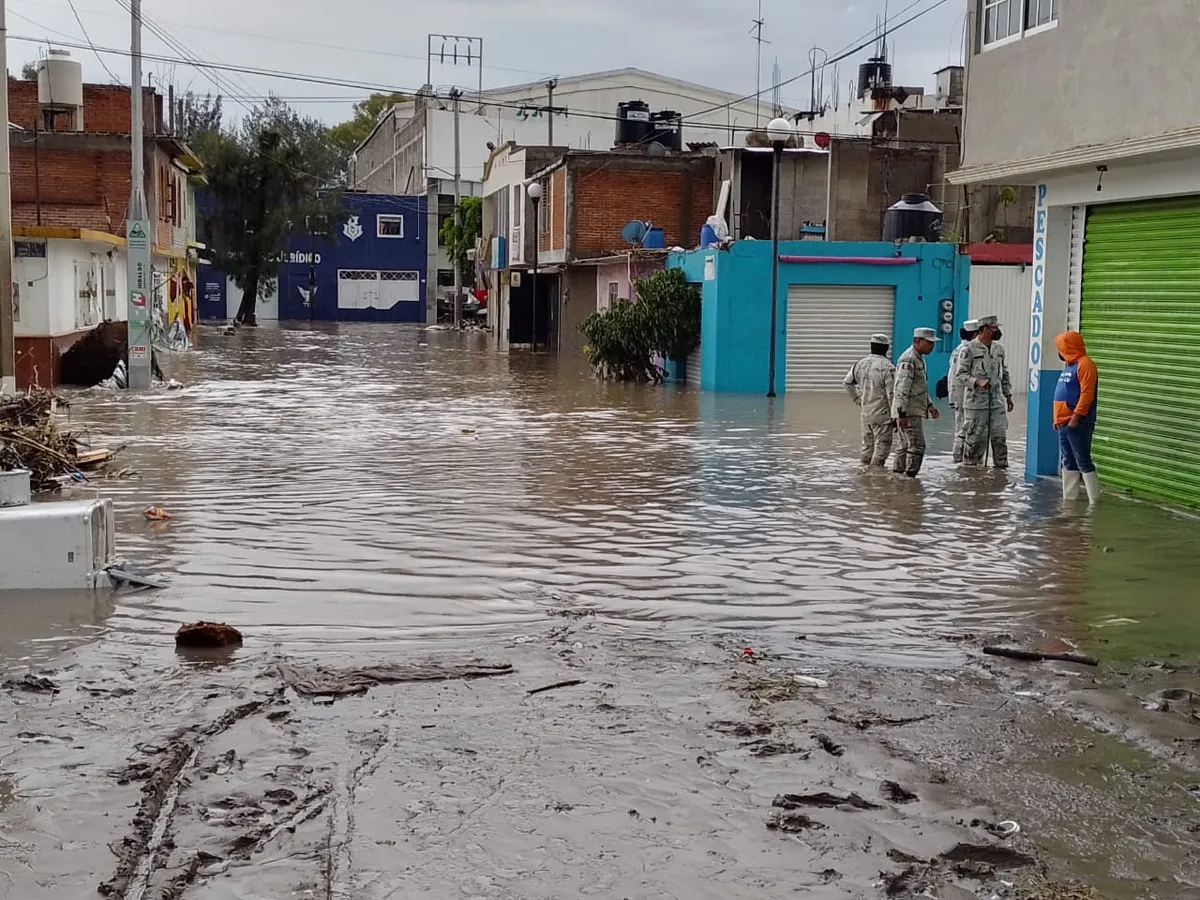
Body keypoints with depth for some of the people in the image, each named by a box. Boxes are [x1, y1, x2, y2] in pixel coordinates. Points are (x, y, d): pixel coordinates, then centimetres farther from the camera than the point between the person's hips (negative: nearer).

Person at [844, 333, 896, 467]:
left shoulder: (860, 364, 6)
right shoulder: (887, 367, -16)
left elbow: (847, 383, 17)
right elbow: (892, 394, -16)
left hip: (865, 412, 7)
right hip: (882, 414, -7)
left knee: (867, 445, 17)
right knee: (882, 445, -2)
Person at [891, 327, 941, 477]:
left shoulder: (919, 359, 17)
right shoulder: (908, 360, -16)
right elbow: (901, 388, -22)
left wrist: (930, 405, 23)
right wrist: (902, 414, -25)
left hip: (915, 411, 11)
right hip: (908, 412, -11)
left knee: (905, 446, 14)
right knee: (917, 446, -12)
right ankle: (910, 476, -11)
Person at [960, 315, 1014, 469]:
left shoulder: (998, 349, 13)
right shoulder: (970, 349, -7)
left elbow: (1005, 374, 21)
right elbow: (961, 373, -8)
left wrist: (1008, 396, 17)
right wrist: (977, 382, -22)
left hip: (997, 401, 5)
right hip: (976, 401, -5)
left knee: (1000, 436, 1)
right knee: (976, 438, -1)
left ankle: (1002, 467, 8)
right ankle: (970, 467, 12)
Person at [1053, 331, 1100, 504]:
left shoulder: (1084, 364, -13)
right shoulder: (1070, 366, 19)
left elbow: (1086, 394, -20)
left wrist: (1076, 417, -24)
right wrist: (1058, 419, 19)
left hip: (1078, 423, -10)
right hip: (1064, 423, 10)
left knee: (1083, 461, -9)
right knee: (1068, 462, 12)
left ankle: (1094, 500, -6)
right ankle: (1069, 497, 18)